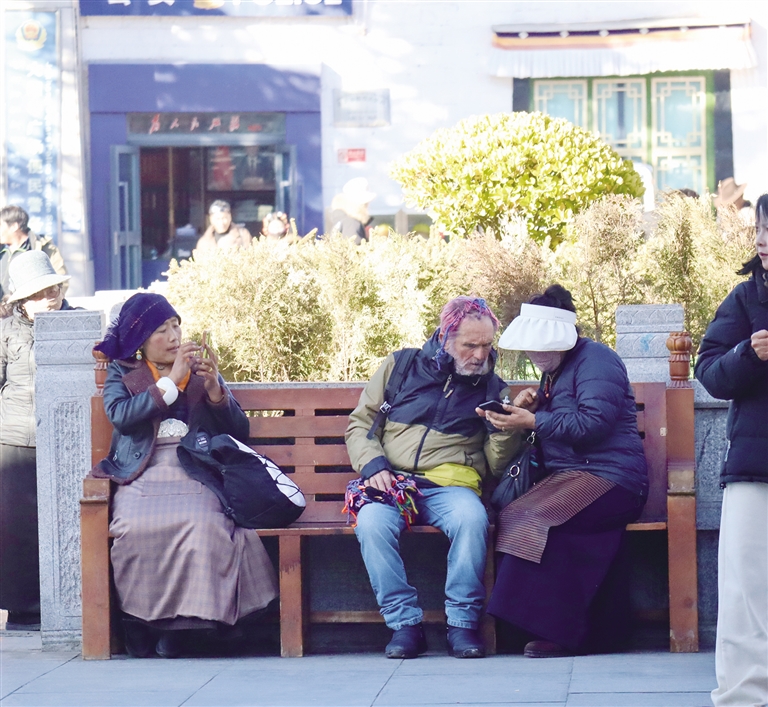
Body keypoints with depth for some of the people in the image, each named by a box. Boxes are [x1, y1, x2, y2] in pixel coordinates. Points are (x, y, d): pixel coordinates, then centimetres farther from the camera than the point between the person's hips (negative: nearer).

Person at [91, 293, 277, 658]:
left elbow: (239, 432, 16)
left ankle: (180, 625, -24)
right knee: (138, 527, -35)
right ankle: (138, 621, -18)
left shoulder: (201, 371, 23)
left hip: (196, 477, 1)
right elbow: (121, 415, -4)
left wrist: (213, 388, 0)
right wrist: (170, 381, -5)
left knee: (202, 524, -35)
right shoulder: (121, 373, 19)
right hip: (142, 476, -1)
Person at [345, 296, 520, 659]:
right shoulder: (400, 367, 12)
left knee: (471, 518, -35)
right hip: (392, 480, 0)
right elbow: (359, 424, 13)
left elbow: (496, 461, 10)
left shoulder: (490, 386, 13)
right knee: (372, 521, -34)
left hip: (451, 484, 0)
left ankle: (462, 622, -22)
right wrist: (373, 465, -5)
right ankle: (404, 622, -23)